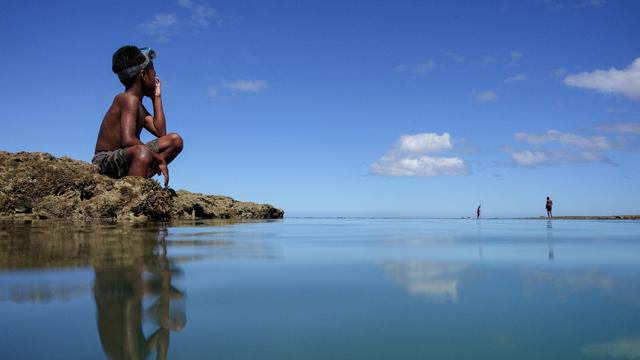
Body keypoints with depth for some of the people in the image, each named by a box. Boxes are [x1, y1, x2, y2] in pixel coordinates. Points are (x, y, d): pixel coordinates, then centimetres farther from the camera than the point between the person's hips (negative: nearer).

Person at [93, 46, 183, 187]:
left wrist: (157, 97, 17)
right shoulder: (129, 99, -15)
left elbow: (160, 132, 14)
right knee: (143, 152, -41)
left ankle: (137, 179, -6)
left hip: (124, 158, 10)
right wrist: (159, 158, -23)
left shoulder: (138, 105, 14)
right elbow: (128, 140, -29)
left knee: (175, 140, 10)